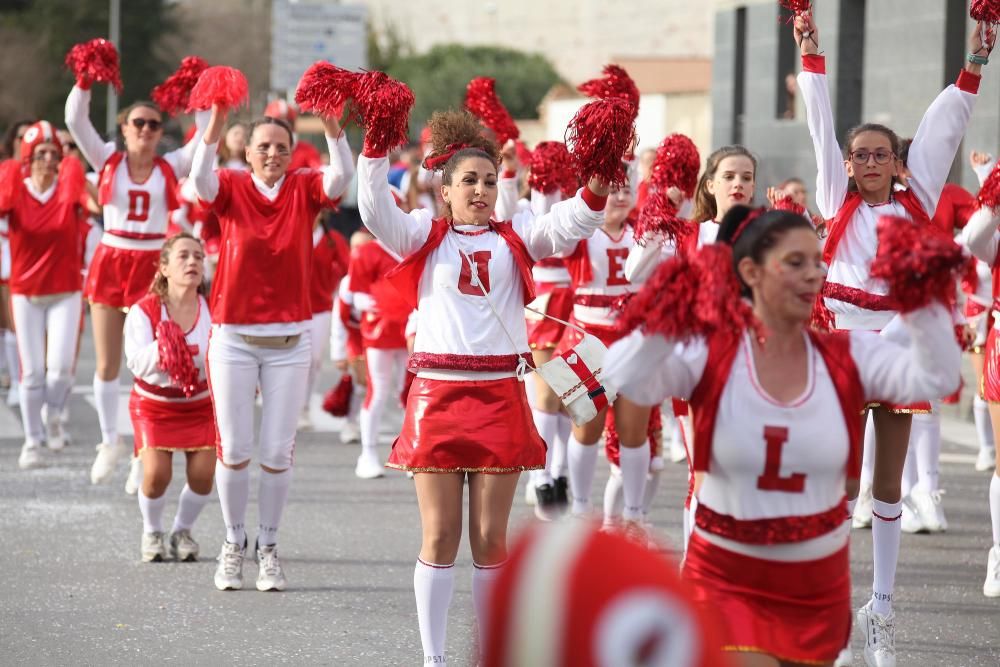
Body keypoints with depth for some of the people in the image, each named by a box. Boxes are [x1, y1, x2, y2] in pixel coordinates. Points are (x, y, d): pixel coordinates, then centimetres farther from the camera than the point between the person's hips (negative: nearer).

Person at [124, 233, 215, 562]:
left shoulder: (213, 309, -12)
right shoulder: (144, 311, -16)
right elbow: (137, 363, -26)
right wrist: (161, 347, -44)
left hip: (200, 402, 2)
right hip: (154, 402, -2)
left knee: (202, 475, -12)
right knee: (156, 473, -18)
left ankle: (182, 530, 18)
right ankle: (152, 532, 12)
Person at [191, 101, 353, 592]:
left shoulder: (304, 189, 0)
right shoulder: (231, 188, -2)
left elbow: (341, 175, -19)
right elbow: (200, 179, -24)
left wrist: (332, 126, -34)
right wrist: (214, 127, -39)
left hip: (290, 340, 1)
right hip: (233, 338, -1)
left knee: (278, 451, 3)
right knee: (234, 448, 3)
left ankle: (269, 547, 15)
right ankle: (233, 544, 17)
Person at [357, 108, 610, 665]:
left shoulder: (516, 239, 11)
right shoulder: (426, 237, 8)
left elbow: (572, 222, -5)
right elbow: (375, 209, -9)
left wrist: (599, 183, -24)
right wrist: (376, 147, -22)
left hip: (500, 396, 1)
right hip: (438, 394, -1)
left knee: (491, 538, 4)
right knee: (440, 536, 2)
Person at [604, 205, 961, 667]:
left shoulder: (848, 357, -2)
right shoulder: (711, 354, -10)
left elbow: (935, 378, -16)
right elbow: (626, 380, -26)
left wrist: (926, 304, -31)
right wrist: (668, 320, -42)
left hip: (819, 585, 3)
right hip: (726, 580, -3)